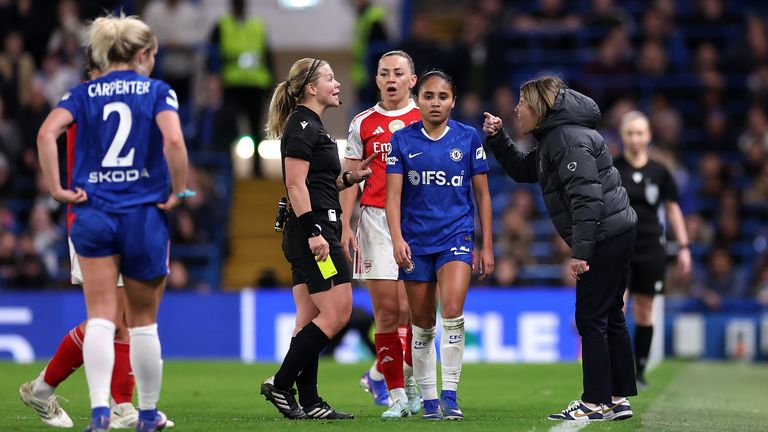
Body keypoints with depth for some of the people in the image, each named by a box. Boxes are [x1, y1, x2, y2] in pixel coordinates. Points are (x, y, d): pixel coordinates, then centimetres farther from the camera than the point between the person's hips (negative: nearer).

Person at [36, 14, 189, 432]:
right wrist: (178, 193, -6)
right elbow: (173, 141, -18)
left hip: (93, 212, 1)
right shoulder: (158, 92, 0)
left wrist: (56, 189, -7)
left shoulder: (83, 94, 6)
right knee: (143, 321, 11)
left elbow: (47, 133, -12)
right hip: (145, 214, -1)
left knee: (100, 318, -1)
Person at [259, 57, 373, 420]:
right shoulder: (302, 126, -11)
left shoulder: (310, 126, 19)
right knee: (337, 312, -10)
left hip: (309, 235, 10)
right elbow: (295, 185, -18)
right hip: (314, 230, -10)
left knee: (310, 319, 7)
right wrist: (313, 232, -22)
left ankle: (308, 402, 7)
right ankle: (280, 384, -8)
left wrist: (350, 178, 13)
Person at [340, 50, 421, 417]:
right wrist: (344, 225, 1)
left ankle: (380, 374, 14)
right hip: (375, 219, 1)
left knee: (409, 309, -8)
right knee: (386, 308, -4)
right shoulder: (363, 123, 10)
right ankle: (398, 393, 1)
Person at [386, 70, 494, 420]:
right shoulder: (403, 139, 1)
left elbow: (482, 194, 7)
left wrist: (487, 246, 6)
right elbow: (393, 194, -2)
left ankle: (449, 394, -14)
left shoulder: (468, 138, 2)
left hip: (456, 236, -1)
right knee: (422, 323, 6)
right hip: (416, 240, 1)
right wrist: (397, 238, -15)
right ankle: (429, 398, 17)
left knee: (452, 310, -20)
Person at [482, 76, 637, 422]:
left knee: (591, 319, -5)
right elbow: (522, 170, 30)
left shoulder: (570, 139, -17)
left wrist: (580, 251, -26)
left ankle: (597, 403, 0)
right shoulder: (552, 139, 16)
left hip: (604, 238, -11)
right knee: (610, 318, 14)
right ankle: (619, 398, 19)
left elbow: (586, 196, -24)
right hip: (614, 237, 11)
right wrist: (497, 139, 16)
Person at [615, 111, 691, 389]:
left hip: (651, 249, 2)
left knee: (644, 312, 6)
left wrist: (684, 246, 8)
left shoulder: (659, 172, 4)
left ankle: (639, 371, 16)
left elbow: (673, 209, 11)